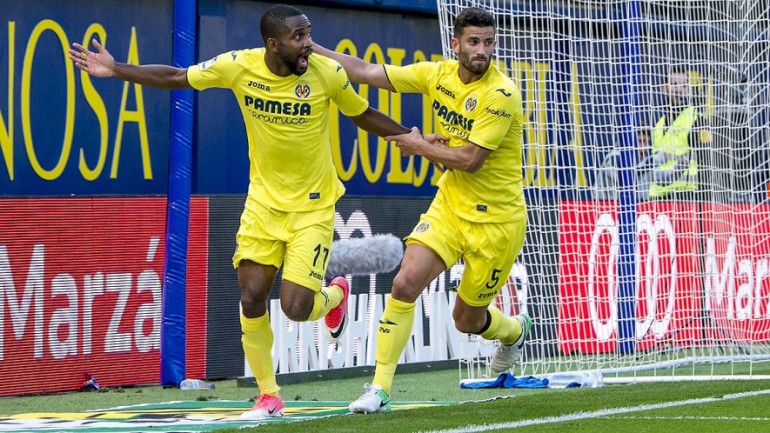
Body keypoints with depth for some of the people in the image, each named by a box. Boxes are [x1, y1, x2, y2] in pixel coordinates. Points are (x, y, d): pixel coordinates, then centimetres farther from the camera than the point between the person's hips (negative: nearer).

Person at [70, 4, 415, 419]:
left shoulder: (327, 73, -16)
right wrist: (116, 70, -9)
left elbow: (364, 115, 1)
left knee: (296, 307, -10)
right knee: (251, 298, -3)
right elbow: (174, 78, -2)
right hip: (263, 200, 3)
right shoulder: (239, 66, -13)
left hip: (312, 206, -2)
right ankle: (268, 396, 15)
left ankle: (336, 293, 27)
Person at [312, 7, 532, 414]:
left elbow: (470, 160, -25)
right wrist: (310, 48, -3)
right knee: (406, 282, -16)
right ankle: (380, 387, -9)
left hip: (496, 219, -4)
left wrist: (419, 146, -13)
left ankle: (513, 330, 47)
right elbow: (366, 71, 2)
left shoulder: (501, 94, -21)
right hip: (450, 204, 5)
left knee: (467, 320, 10)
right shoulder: (438, 74, -3)